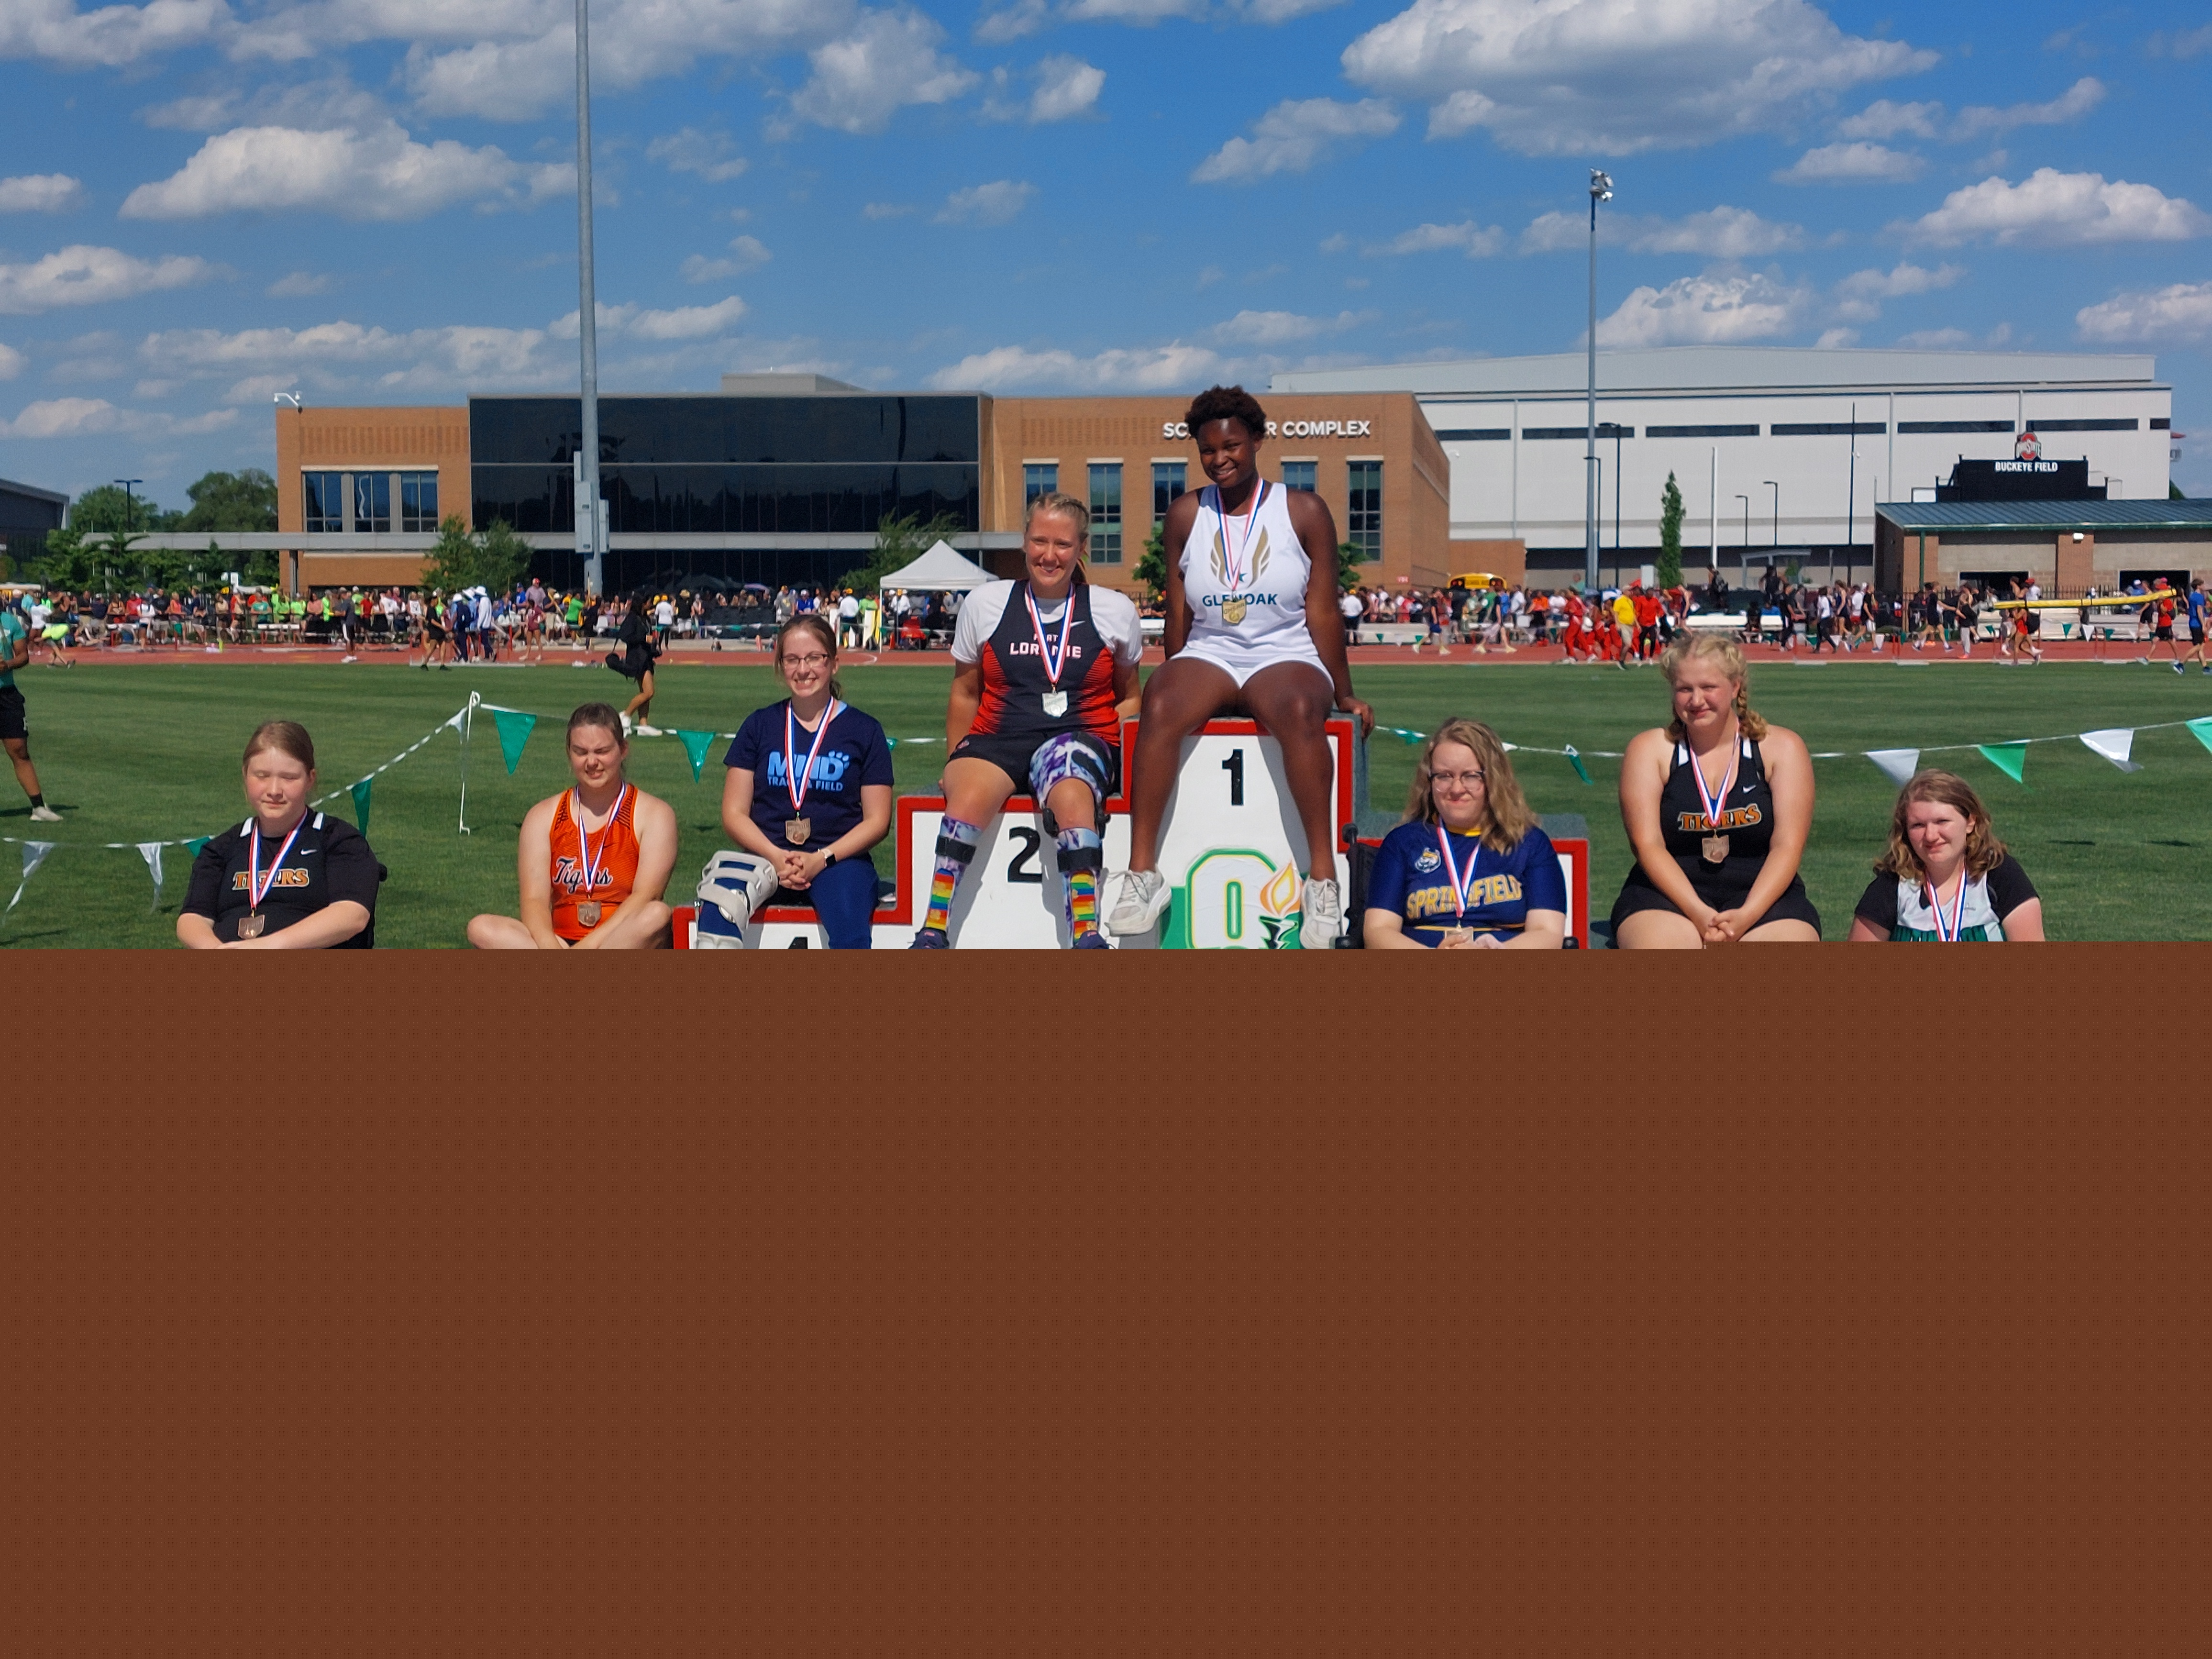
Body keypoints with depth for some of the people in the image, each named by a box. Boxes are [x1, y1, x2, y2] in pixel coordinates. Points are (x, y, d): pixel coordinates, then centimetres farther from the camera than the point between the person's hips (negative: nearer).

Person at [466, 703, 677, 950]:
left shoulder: (655, 814, 3)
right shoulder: (543, 816, 10)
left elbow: (645, 897, -10)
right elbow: (533, 899, -3)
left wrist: (589, 946, -24)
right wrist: (551, 950, -25)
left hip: (631, 947, -2)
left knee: (658, 916, -36)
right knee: (482, 929, -24)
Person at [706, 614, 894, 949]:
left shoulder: (864, 731, 9)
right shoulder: (759, 726, 13)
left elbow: (877, 820, 5)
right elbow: (734, 812, 8)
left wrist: (822, 859, -11)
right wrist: (776, 857, -11)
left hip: (838, 859, -1)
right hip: (766, 856, 1)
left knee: (851, 935, -34)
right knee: (720, 895, -34)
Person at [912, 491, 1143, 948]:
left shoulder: (1115, 611, 11)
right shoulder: (984, 605, 11)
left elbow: (1130, 697, 19)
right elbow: (965, 694, 18)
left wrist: (1116, 738, -1)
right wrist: (954, 763, 9)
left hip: (1080, 738, -1)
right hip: (999, 738, 1)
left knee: (1072, 800, -37)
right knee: (967, 797, -34)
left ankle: (1086, 936, -44)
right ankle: (932, 935, -32)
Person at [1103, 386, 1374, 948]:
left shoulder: (1304, 511, 2)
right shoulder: (1186, 513, 8)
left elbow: (1323, 612, 2)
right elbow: (1178, 612, 11)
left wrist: (1345, 696, 4)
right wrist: (1178, 686, 10)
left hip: (1286, 657, -2)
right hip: (1208, 656, 2)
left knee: (1300, 709, -39)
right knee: (1159, 704, -33)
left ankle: (1323, 876, -35)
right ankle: (1142, 872, -33)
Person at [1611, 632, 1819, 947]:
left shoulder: (1782, 748, 6)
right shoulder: (1649, 750, 5)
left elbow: (1787, 846, -2)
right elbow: (1648, 844, -4)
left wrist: (1746, 917, -18)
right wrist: (1697, 913, -20)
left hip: (1763, 898, 1)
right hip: (1670, 897, -1)